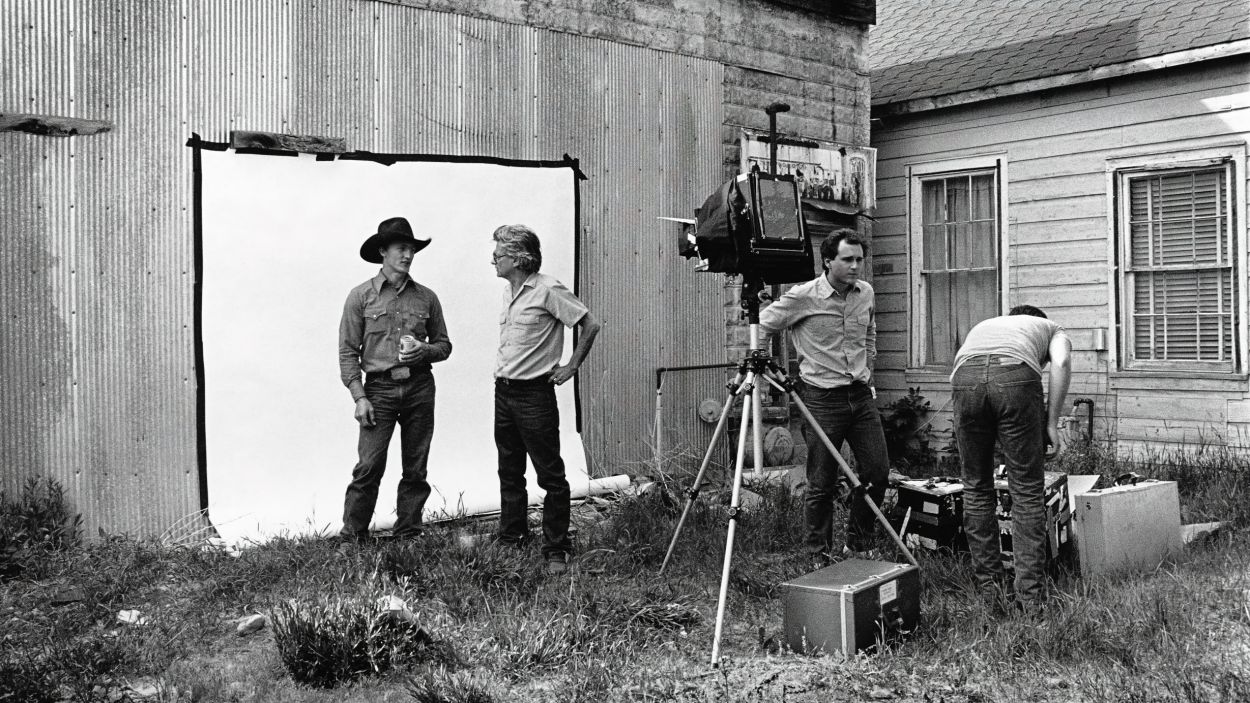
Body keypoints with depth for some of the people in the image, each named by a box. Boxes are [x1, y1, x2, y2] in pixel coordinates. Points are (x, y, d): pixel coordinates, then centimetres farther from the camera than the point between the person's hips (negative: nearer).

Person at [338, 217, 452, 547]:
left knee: (416, 469, 6)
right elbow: (348, 352, 0)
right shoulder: (361, 296, 1)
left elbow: (444, 344, 15)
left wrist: (424, 351, -8)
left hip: (420, 386, 3)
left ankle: (408, 535, 17)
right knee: (369, 466, -8)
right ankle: (351, 538, 2)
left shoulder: (426, 297, 9)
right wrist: (359, 397, -8)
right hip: (380, 386, -3)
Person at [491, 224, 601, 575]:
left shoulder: (548, 290, -14)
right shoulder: (508, 291, 11)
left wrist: (571, 367, -9)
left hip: (534, 394, -8)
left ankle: (556, 551, 5)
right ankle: (511, 542, 26)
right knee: (509, 473, 15)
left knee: (550, 476, -2)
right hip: (503, 392, 8)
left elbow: (590, 324, -12)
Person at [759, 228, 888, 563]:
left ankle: (858, 545, 23)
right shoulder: (802, 297, -11)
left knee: (878, 471, 4)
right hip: (822, 398, -5)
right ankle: (820, 558, 14)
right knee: (822, 484, 0)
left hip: (861, 395, 6)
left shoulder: (866, 293, 7)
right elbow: (763, 326, 0)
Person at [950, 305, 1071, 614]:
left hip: (965, 377, 3)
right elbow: (1061, 363, 10)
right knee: (1027, 490, 6)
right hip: (1015, 375, -3)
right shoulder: (1051, 329, 35)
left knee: (976, 487, 15)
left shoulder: (982, 326, 45)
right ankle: (1030, 594, 8)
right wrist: (1052, 422, 14)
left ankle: (990, 589, 20)